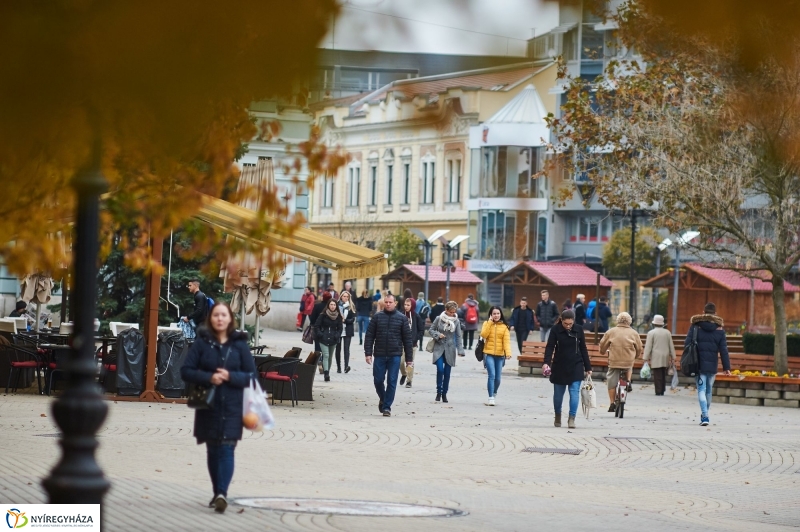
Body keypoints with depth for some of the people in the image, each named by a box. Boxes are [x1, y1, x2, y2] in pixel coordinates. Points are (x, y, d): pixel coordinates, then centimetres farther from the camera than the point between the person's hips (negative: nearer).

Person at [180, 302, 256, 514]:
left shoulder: (239, 344, 2)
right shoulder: (201, 343, 2)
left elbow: (251, 375, 2)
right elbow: (186, 371, -2)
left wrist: (230, 376, -16)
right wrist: (208, 377, -17)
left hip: (232, 407, -1)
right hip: (208, 406, 1)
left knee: (226, 449, -11)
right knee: (212, 450, 8)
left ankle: (222, 493, -22)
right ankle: (217, 493, 19)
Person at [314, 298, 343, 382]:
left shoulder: (338, 316, 5)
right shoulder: (323, 315, -4)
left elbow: (340, 328, 10)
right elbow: (316, 326, -1)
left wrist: (337, 336, -5)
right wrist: (320, 335, -11)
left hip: (333, 340, 3)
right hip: (323, 340, -3)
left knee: (330, 357, 10)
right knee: (326, 356, -15)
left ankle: (327, 373, 19)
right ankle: (326, 374, -24)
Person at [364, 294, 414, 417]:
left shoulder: (401, 318, 2)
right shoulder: (377, 317, 4)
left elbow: (408, 339, 4)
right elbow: (369, 336, 4)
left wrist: (409, 358, 1)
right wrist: (368, 352, -6)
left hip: (395, 356, -1)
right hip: (379, 355, 1)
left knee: (392, 382, -3)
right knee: (378, 380, 4)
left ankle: (387, 406, 4)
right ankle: (382, 399, 31)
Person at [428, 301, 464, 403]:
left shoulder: (456, 321, 0)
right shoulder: (439, 319, -3)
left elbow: (458, 336, 3)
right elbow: (431, 330, 6)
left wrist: (460, 350, -3)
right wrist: (438, 335, -14)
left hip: (450, 349, 1)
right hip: (439, 348, -1)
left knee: (447, 372, 4)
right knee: (440, 369, -15)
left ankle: (444, 393, 17)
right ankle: (438, 392, -1)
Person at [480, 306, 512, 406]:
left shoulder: (504, 326, 3)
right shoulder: (487, 324, 4)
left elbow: (506, 340, -6)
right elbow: (483, 335, -12)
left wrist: (508, 352, -20)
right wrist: (490, 322, -12)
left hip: (500, 355, 1)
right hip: (489, 354, -1)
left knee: (497, 377, 7)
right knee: (492, 375, -15)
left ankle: (494, 393, 34)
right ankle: (491, 398, -14)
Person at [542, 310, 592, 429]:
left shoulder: (578, 330, -1)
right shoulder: (556, 330, -7)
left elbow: (583, 349, 6)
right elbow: (550, 347, -11)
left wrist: (588, 367, 7)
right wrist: (546, 362, -27)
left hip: (576, 366, 0)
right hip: (559, 366, 0)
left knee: (574, 392, -10)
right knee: (558, 393, 9)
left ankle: (572, 418, -9)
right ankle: (557, 416, 29)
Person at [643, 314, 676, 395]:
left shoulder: (651, 333, -5)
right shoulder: (667, 333, 9)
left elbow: (648, 347, -6)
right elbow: (671, 346, 12)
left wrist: (646, 358, -4)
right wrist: (673, 358, 17)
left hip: (656, 358, -4)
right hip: (665, 358, 4)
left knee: (657, 376, -5)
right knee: (663, 375, 11)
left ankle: (658, 391, -9)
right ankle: (662, 391, 11)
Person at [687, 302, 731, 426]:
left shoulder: (695, 326, -1)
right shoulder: (719, 329, 3)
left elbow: (687, 345, -2)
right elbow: (723, 350, 4)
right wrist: (726, 367, 7)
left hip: (699, 365, -2)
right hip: (712, 365, 2)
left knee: (701, 390, -4)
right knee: (708, 390, 15)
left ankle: (705, 416, -18)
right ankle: (704, 415, 26)